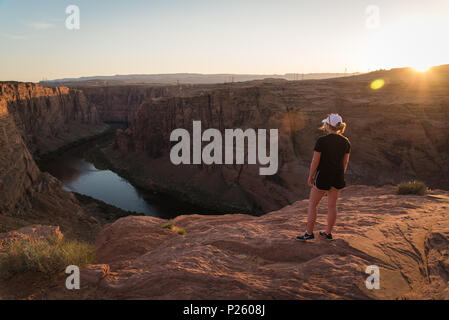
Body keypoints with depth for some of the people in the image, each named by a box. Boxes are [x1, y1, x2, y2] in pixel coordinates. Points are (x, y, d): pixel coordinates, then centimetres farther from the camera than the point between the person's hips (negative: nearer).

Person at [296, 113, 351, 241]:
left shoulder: (321, 141, -17)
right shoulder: (345, 141, -1)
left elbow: (315, 161, -14)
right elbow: (345, 161, 6)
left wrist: (310, 177, -3)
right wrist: (340, 176, 17)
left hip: (323, 176, -5)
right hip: (338, 176, 5)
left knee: (312, 204, 7)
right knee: (332, 205, 13)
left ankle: (309, 233, 9)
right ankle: (328, 233, 22)